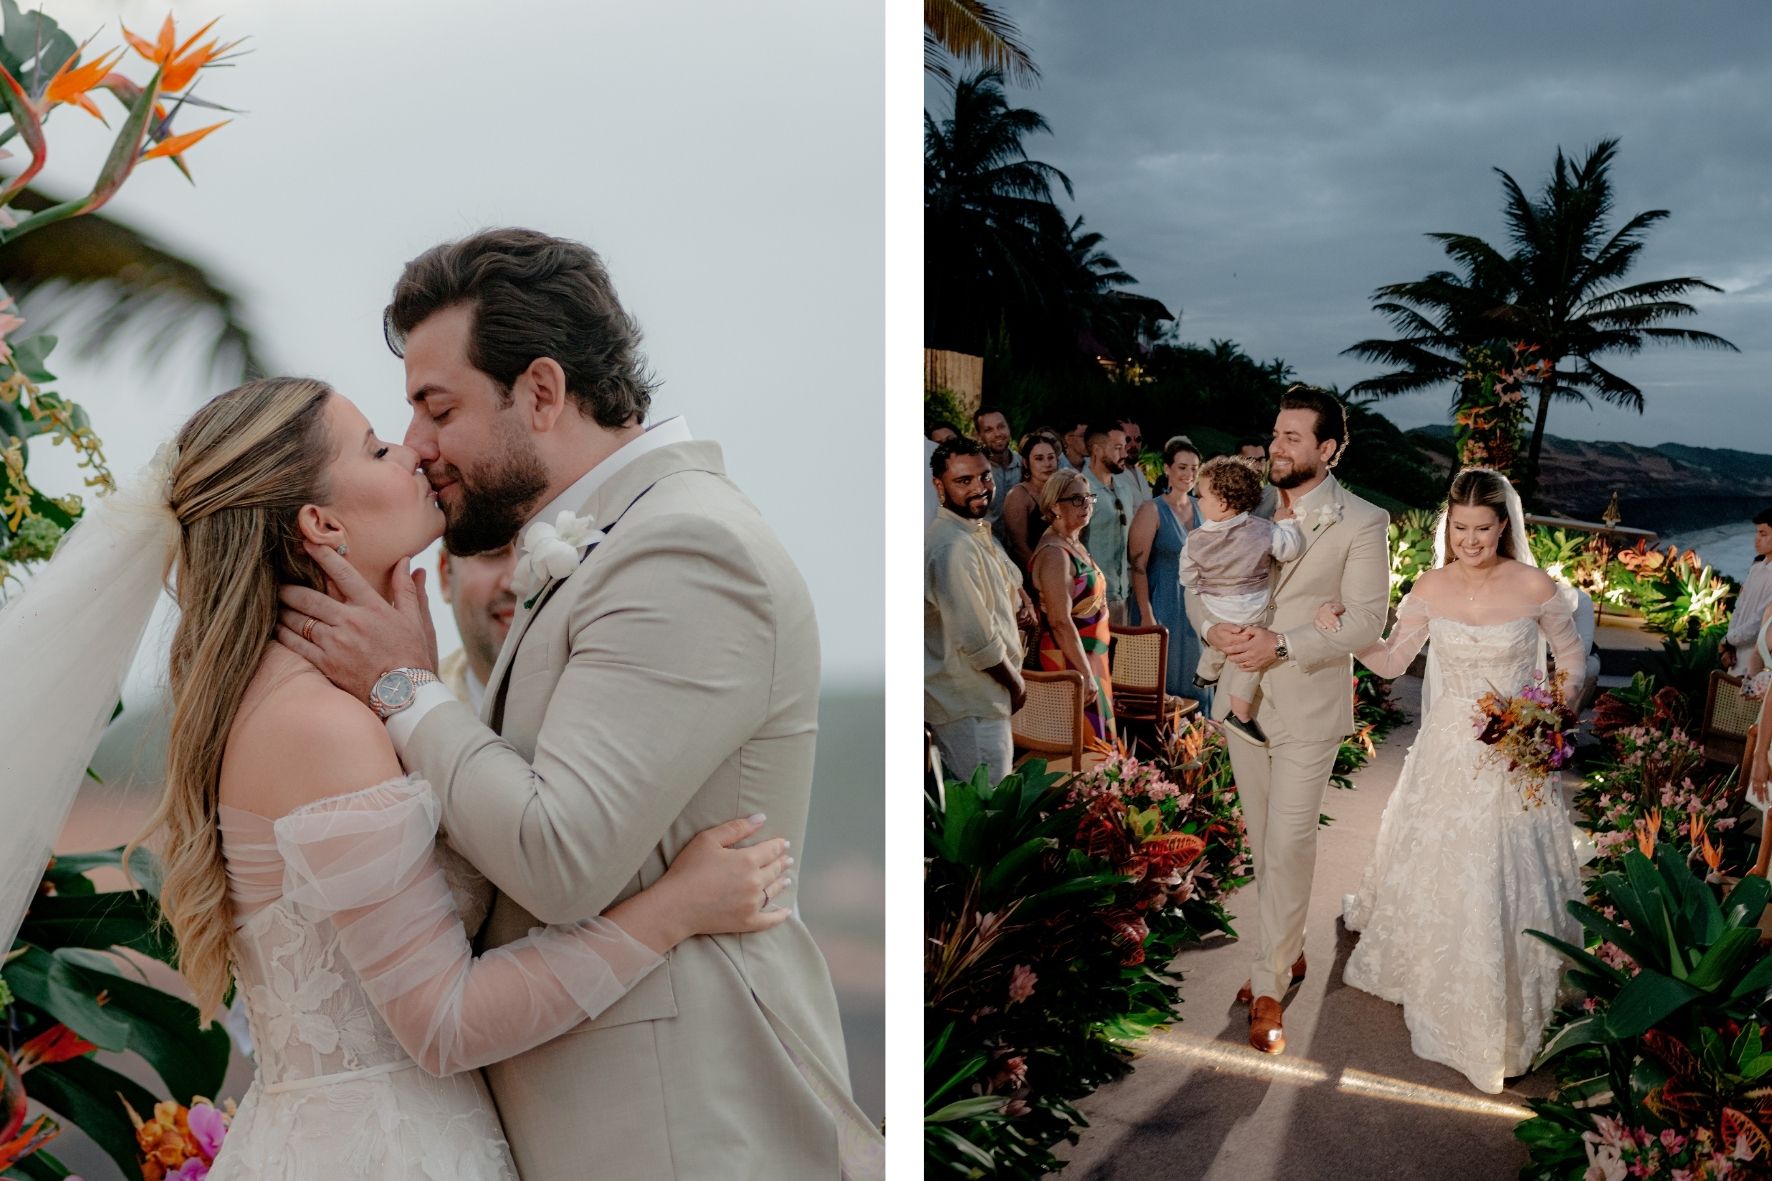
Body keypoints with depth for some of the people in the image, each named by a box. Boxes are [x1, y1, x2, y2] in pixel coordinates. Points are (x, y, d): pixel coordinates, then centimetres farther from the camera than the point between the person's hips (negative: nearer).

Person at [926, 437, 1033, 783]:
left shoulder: (978, 528, 9)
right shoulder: (952, 548, -23)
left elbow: (1007, 576, 29)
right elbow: (978, 640, -24)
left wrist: (1022, 601, 5)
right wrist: (1016, 685, -9)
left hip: (978, 695, 10)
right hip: (968, 705, -10)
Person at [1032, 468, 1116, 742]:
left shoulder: (1074, 543, 10)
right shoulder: (1054, 553, -20)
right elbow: (1060, 622, -25)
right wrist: (1085, 674, -24)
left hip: (1091, 655, 10)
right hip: (1070, 660, -10)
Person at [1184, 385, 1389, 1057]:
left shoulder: (1361, 523, -9)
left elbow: (1365, 622, -14)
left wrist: (1283, 644, -25)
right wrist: (1212, 627, -15)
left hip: (1308, 708, -5)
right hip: (1244, 699, 5)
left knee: (1288, 847, -3)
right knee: (1264, 845, 16)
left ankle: (1269, 987, 9)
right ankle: (1288, 950, 34)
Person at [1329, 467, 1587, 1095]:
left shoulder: (1535, 587, -10)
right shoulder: (1430, 588, -4)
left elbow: (1573, 660, 3)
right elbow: (1392, 660, 5)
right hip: (1446, 754, 2)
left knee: (1505, 879, 3)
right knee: (1434, 873, 13)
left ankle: (1502, 1013, 23)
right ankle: (1439, 989, 38)